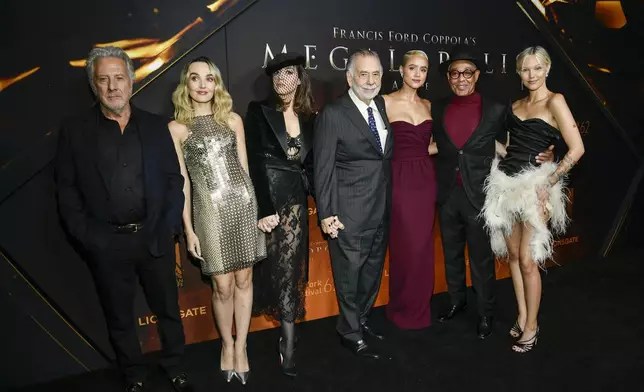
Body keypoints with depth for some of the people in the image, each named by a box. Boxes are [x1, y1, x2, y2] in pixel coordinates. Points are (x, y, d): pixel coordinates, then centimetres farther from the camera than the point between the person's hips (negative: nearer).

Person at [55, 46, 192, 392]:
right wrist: (88, 237, -9)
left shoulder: (156, 126, 2)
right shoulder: (74, 131, -1)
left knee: (168, 309, 15)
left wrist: (170, 227, -6)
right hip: (106, 244, -1)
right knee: (119, 317, 15)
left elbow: (174, 179, 3)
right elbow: (67, 191, -1)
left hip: (155, 238, 1)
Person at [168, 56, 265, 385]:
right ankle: (227, 345, 29)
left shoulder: (232, 119, 8)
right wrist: (188, 229, -1)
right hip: (210, 211, -2)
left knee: (244, 280, 7)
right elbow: (181, 181, 1)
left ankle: (241, 346, 25)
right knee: (223, 286, 3)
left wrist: (253, 205, 11)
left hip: (243, 204, 2)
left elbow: (243, 166, 11)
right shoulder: (177, 127, 1)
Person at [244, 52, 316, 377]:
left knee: (290, 269, 4)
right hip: (266, 199, -3)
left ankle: (288, 343, 15)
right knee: (275, 267, 7)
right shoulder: (258, 111, -4)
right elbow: (253, 163, -11)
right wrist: (264, 210, -17)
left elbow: (310, 164, 10)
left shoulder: (309, 117, 8)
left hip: (295, 201, 3)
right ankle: (287, 342, 26)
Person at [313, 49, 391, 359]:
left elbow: (386, 156, 12)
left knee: (373, 271, 19)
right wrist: (326, 214, -14)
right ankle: (351, 334, 26)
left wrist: (390, 202, 6)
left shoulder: (384, 107, 8)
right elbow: (323, 168, -11)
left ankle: (362, 320, 39)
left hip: (382, 211, 6)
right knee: (349, 275, 7)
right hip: (350, 213, -6)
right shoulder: (333, 115, -10)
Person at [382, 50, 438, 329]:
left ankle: (420, 307, 28)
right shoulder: (386, 102, -4)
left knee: (424, 247, 11)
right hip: (400, 180, -5)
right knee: (405, 248, 2)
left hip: (426, 180, 5)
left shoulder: (427, 105, 12)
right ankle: (402, 309, 23)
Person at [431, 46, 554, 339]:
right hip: (447, 193, 3)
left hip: (479, 194, -3)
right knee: (451, 253, 18)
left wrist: (538, 156, -9)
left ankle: (485, 313, 26)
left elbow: (503, 146, 5)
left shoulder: (495, 110, -3)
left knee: (481, 257, 8)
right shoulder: (437, 108, 4)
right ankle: (456, 300, 38)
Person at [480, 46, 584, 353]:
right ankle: (522, 316, 26)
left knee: (528, 260, -3)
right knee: (512, 253, 11)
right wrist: (504, 154, 2)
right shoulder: (516, 105, 12)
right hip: (507, 183, 6)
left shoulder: (554, 102, -8)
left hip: (534, 187, -6)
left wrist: (549, 182, -13)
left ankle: (531, 327, 14)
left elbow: (577, 148, -14)